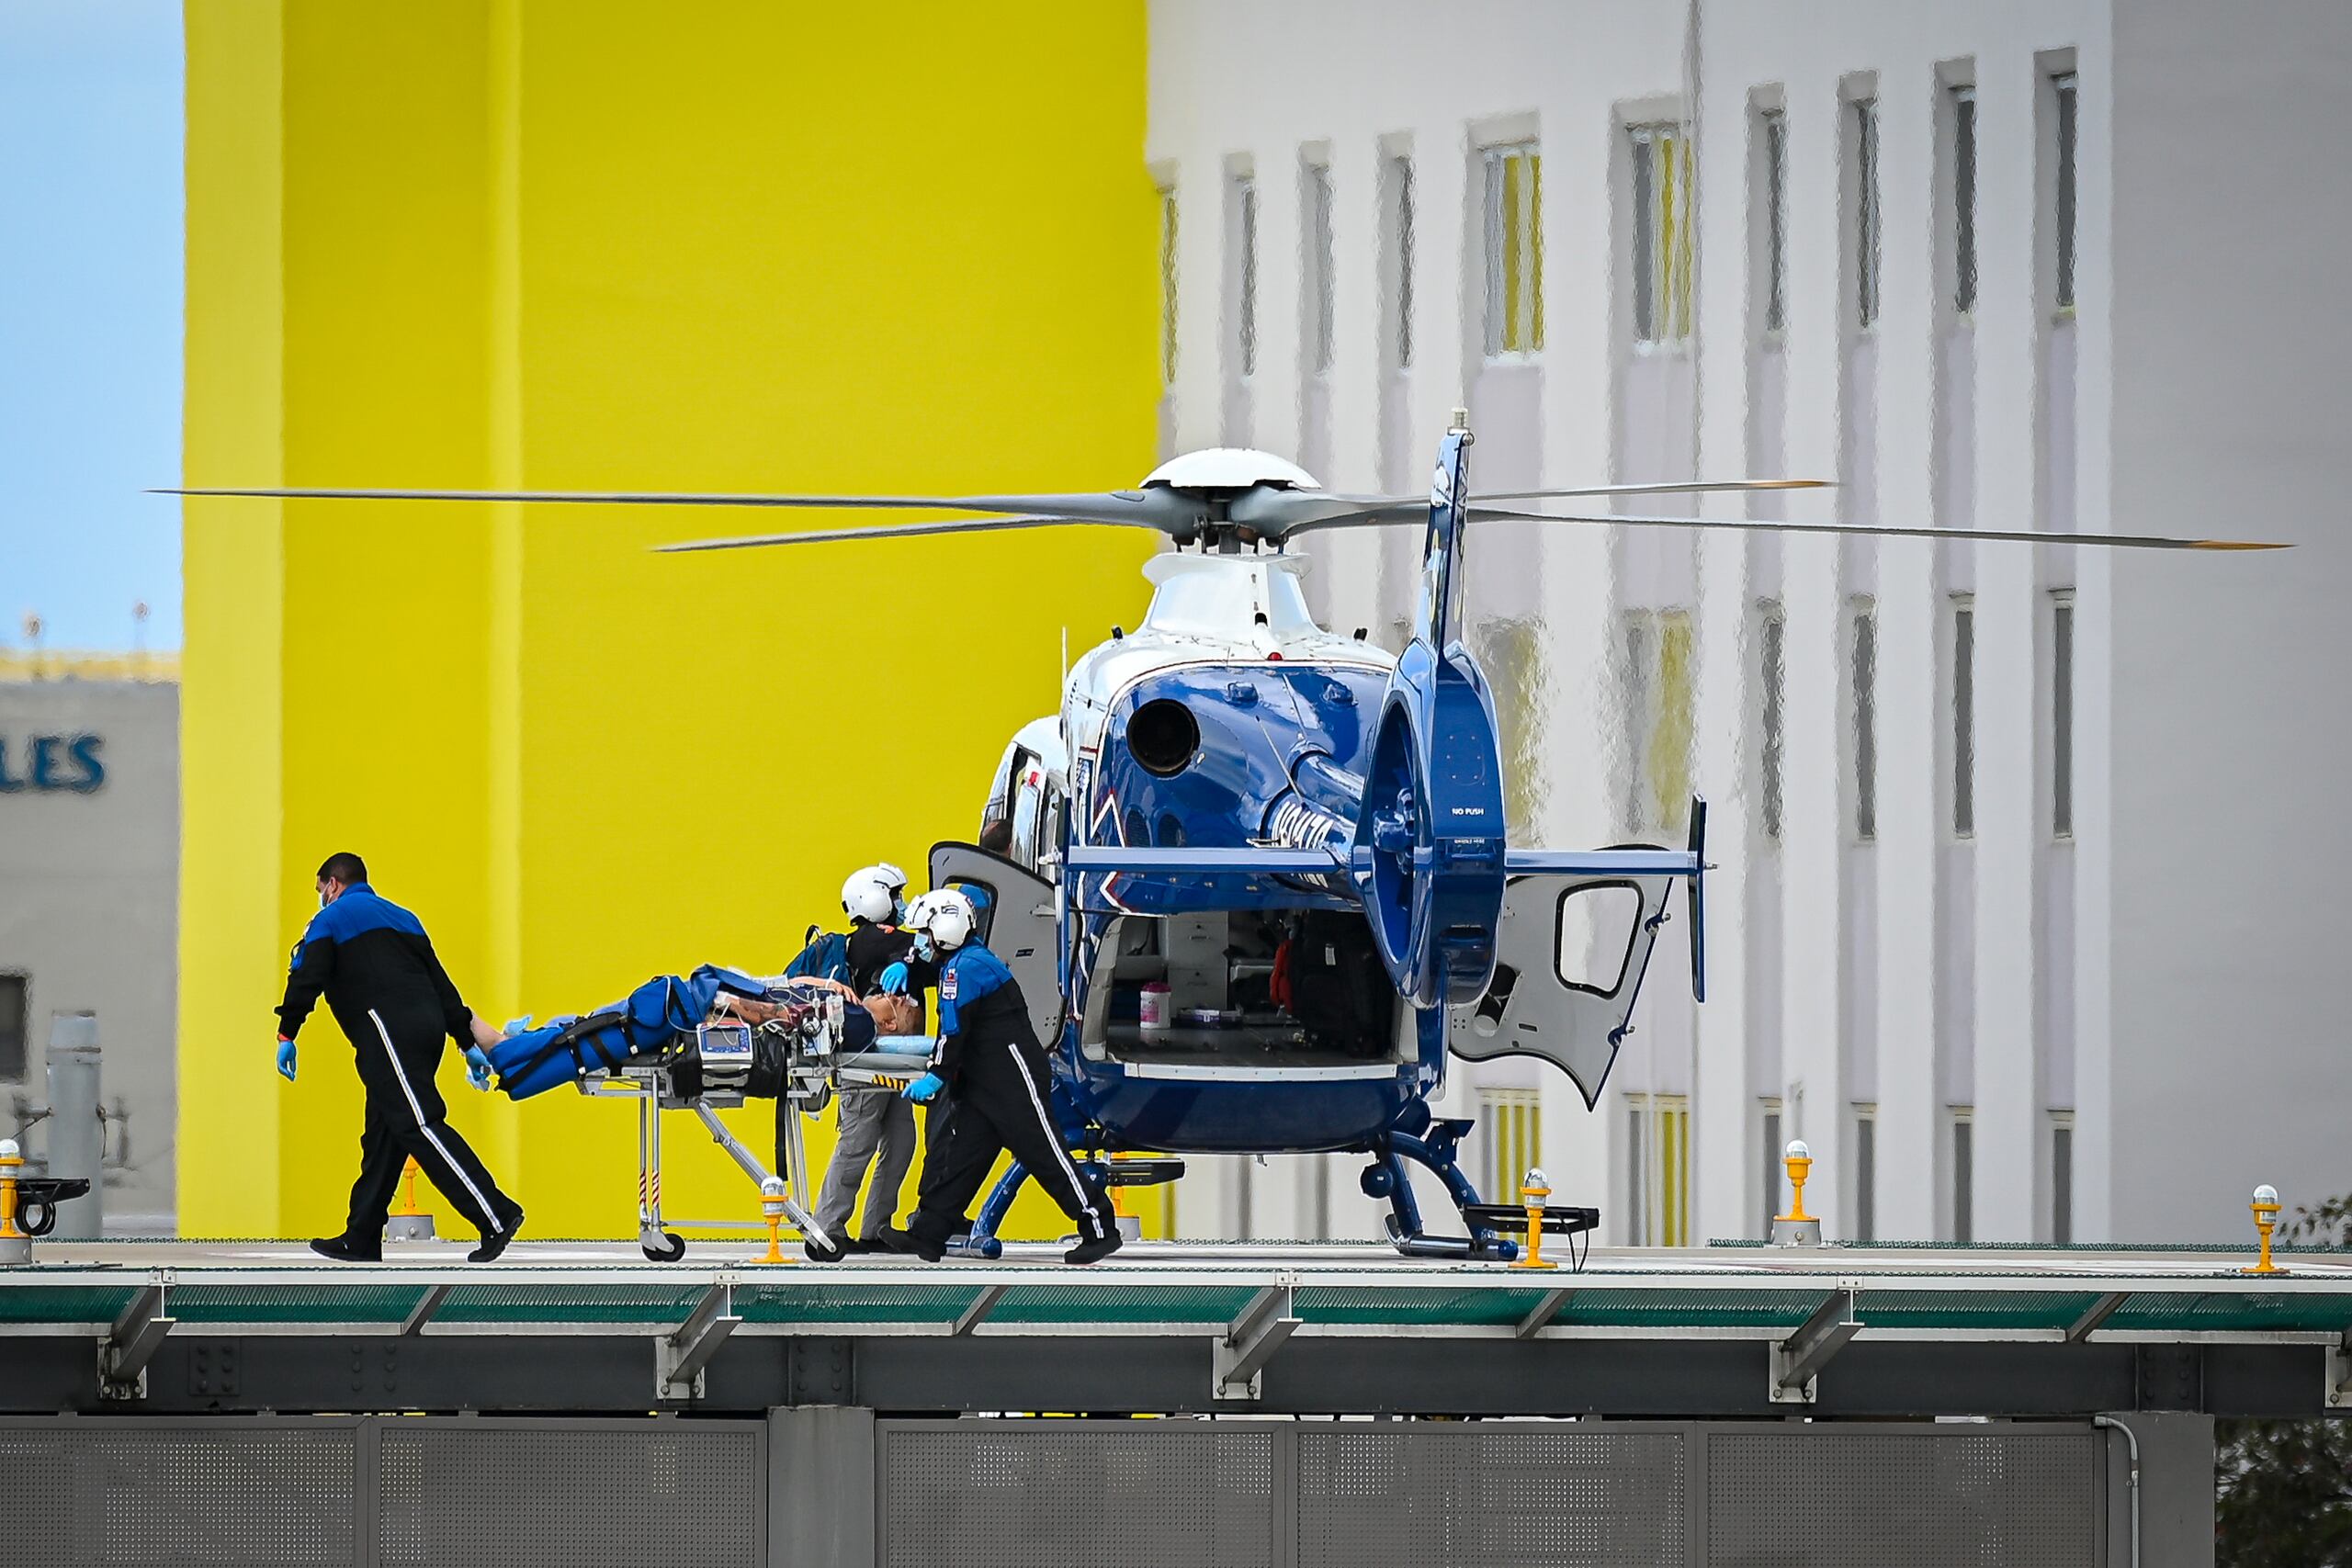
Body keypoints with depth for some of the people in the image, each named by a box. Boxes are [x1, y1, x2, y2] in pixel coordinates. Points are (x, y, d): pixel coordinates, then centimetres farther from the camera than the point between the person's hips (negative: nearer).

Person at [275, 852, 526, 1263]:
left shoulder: (333, 917, 9)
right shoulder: (401, 918, 29)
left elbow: (307, 977, -3)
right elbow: (441, 985, 25)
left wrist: (287, 1035, 0)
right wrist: (468, 1043, 24)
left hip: (390, 1031, -8)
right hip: (428, 1027, 8)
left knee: (419, 1125, -17)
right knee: (383, 1134, 12)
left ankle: (496, 1215, -28)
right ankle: (361, 1239, 14)